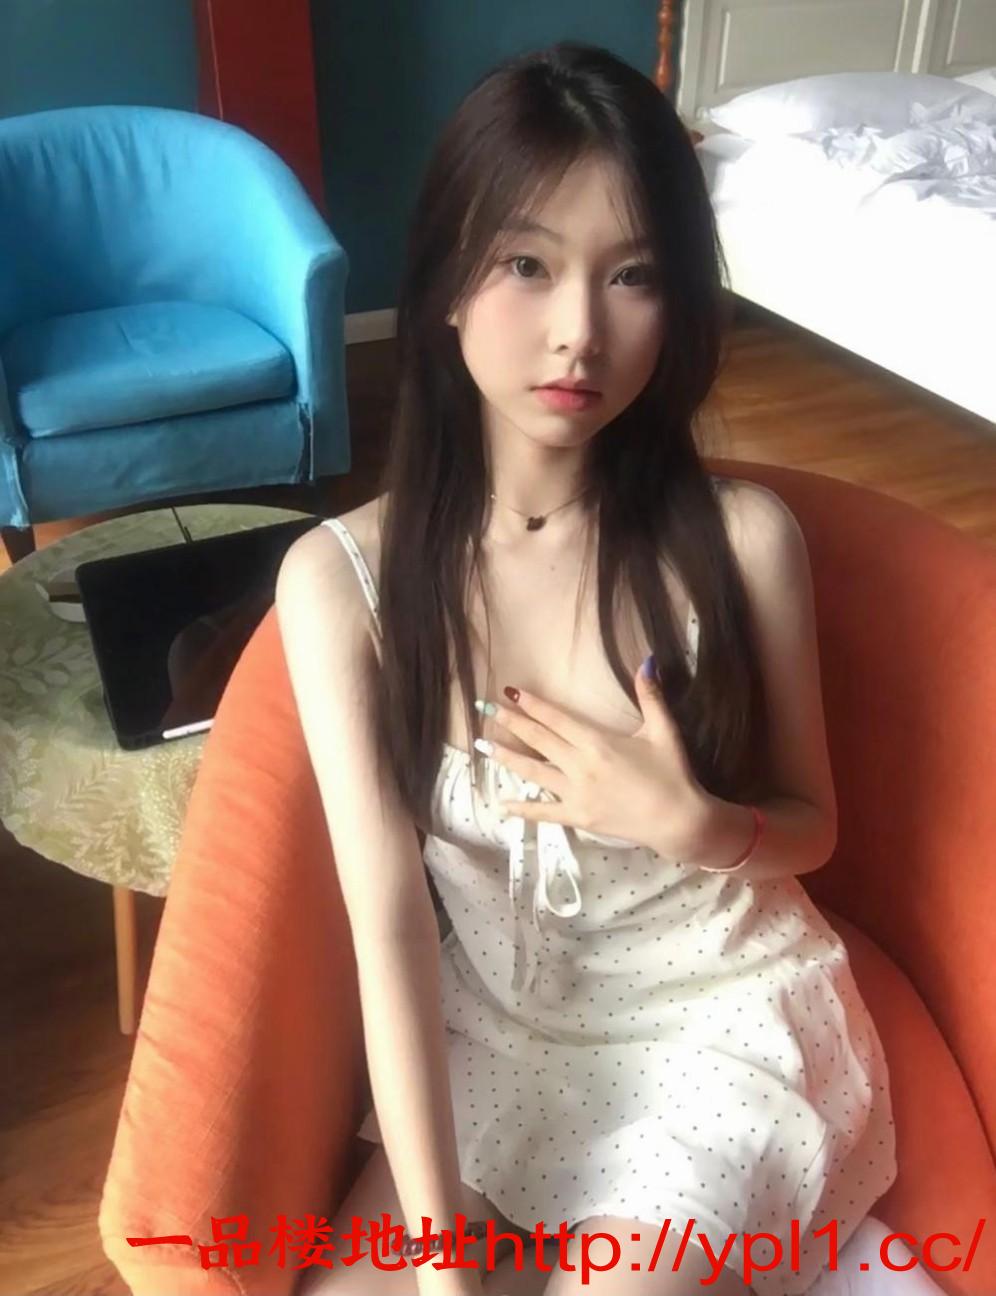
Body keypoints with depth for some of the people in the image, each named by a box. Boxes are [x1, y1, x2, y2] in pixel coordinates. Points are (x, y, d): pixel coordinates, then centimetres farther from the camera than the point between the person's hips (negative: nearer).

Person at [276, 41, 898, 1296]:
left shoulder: (741, 537, -15)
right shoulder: (341, 576, -15)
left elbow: (812, 827, 0)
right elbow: (387, 923, -18)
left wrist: (689, 823, -22)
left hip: (723, 1012, -1)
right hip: (493, 1025, 2)